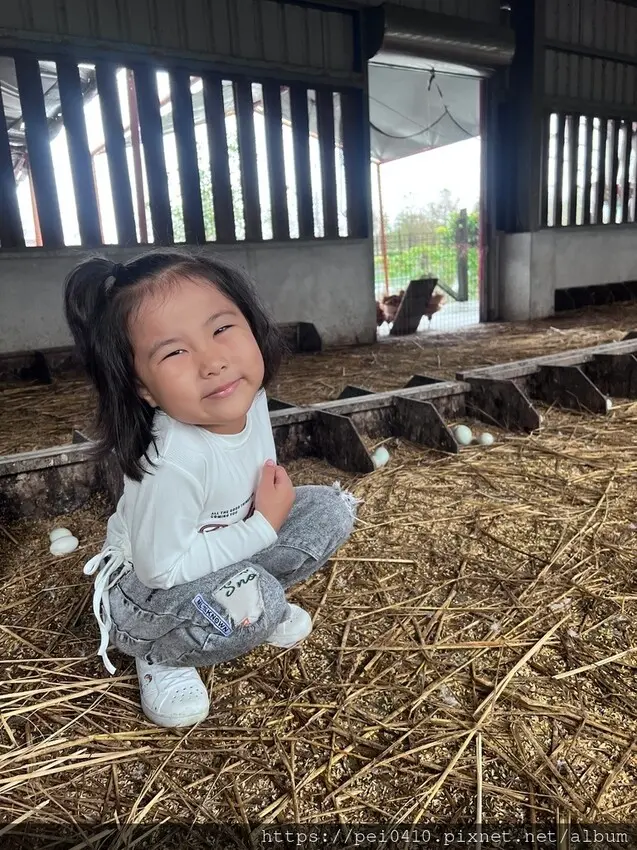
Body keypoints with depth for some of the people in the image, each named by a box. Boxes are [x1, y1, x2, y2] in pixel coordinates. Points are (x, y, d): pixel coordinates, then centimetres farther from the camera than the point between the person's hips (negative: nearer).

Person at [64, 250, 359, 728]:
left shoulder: (248, 401, -16)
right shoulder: (173, 463, -37)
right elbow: (160, 570, -30)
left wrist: (273, 496, -18)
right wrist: (265, 525, -27)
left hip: (221, 553, 7)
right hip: (145, 591, -6)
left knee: (332, 508, -5)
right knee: (253, 602, -36)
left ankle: (251, 603, 10)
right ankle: (160, 656, -5)